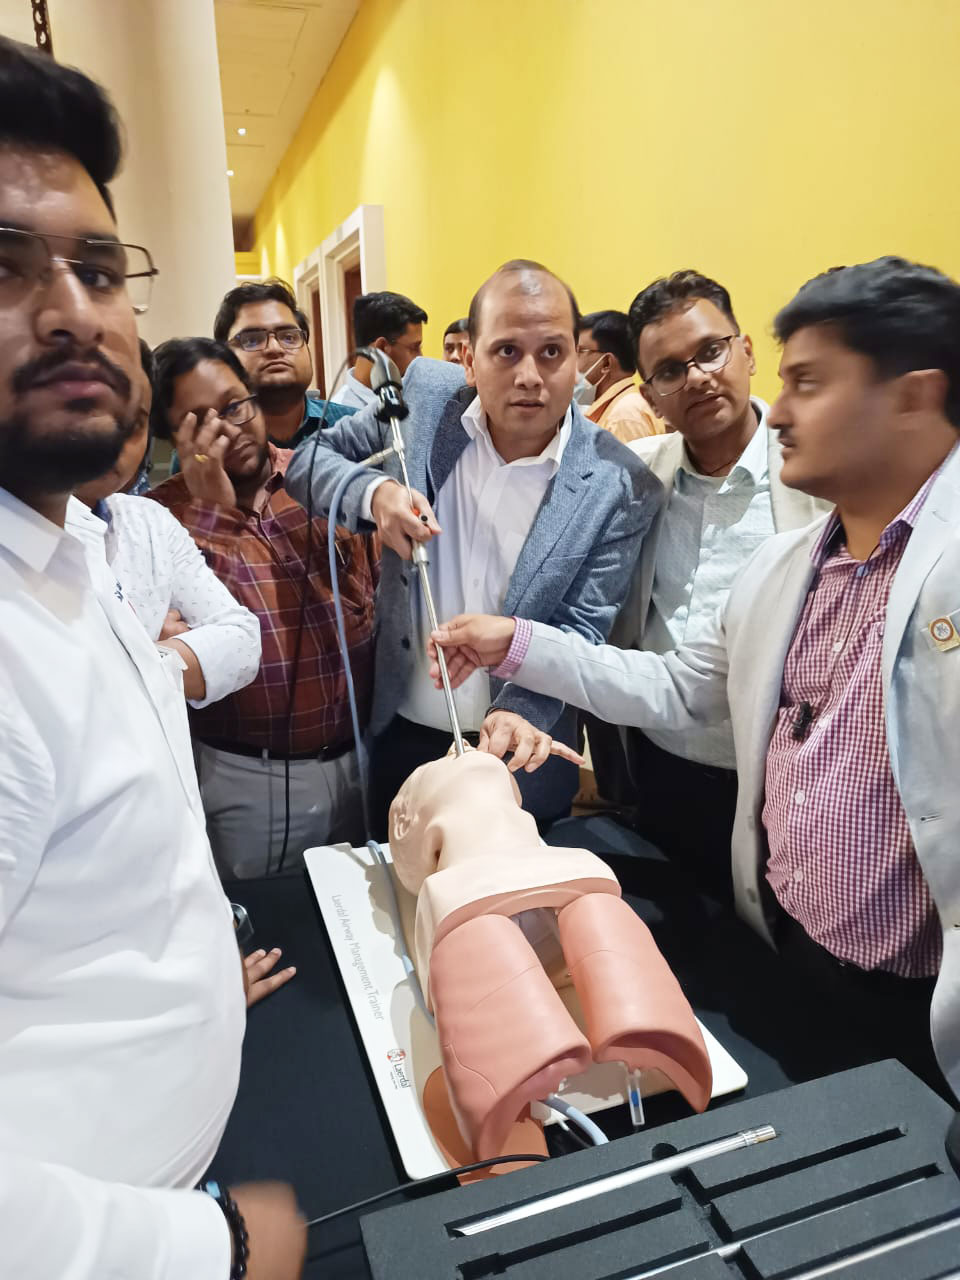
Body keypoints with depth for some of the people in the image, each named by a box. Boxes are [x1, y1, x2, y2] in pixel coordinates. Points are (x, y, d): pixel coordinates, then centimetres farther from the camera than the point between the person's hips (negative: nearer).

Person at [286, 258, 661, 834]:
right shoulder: (427, 393, -8)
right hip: (399, 737, 2)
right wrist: (374, 493, -21)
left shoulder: (621, 486, -15)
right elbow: (308, 458, 1)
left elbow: (580, 630, -14)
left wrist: (517, 713, -32)